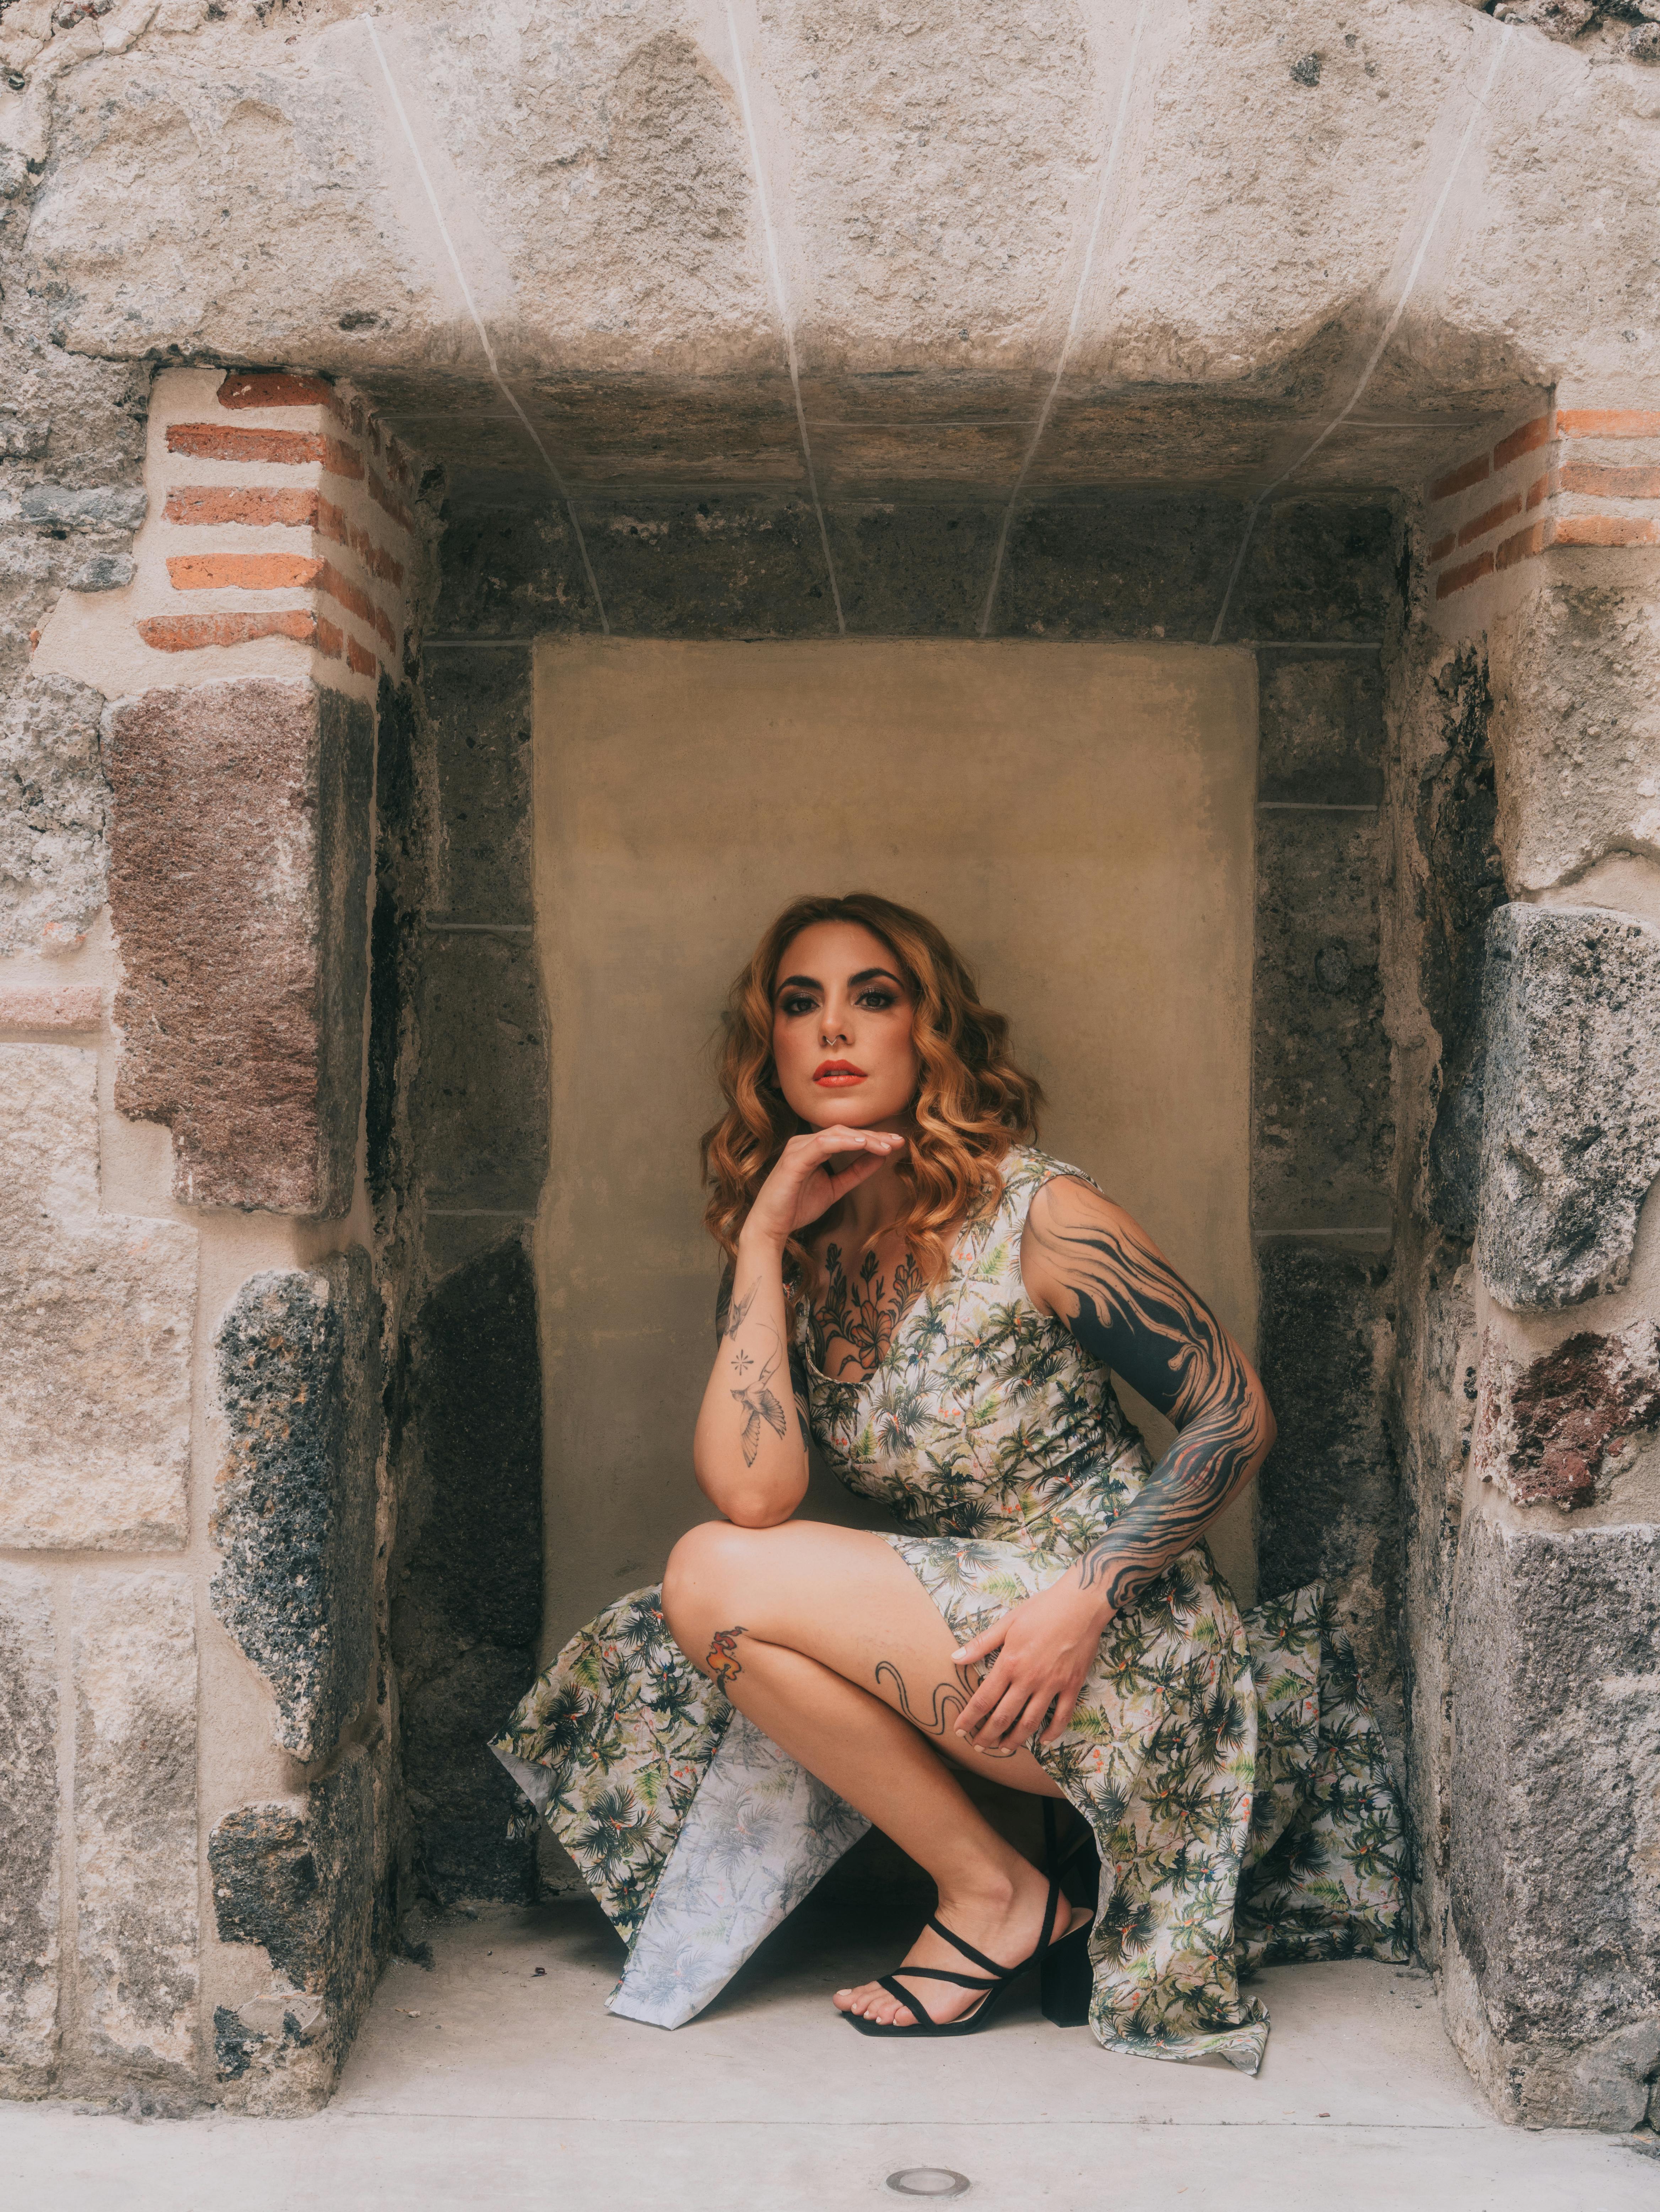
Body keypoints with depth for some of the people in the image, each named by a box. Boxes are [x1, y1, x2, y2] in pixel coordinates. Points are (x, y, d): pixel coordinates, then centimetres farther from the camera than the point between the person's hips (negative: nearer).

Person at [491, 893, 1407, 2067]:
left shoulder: (1035, 1217, -11)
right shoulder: (794, 1257, 5)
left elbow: (1237, 1415, -10)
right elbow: (753, 1495, -12)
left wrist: (1084, 1601, -20)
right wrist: (761, 1239, -11)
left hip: (1122, 1653, -7)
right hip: (954, 1629, 7)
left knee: (715, 1581, -16)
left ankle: (1000, 1894, -2)